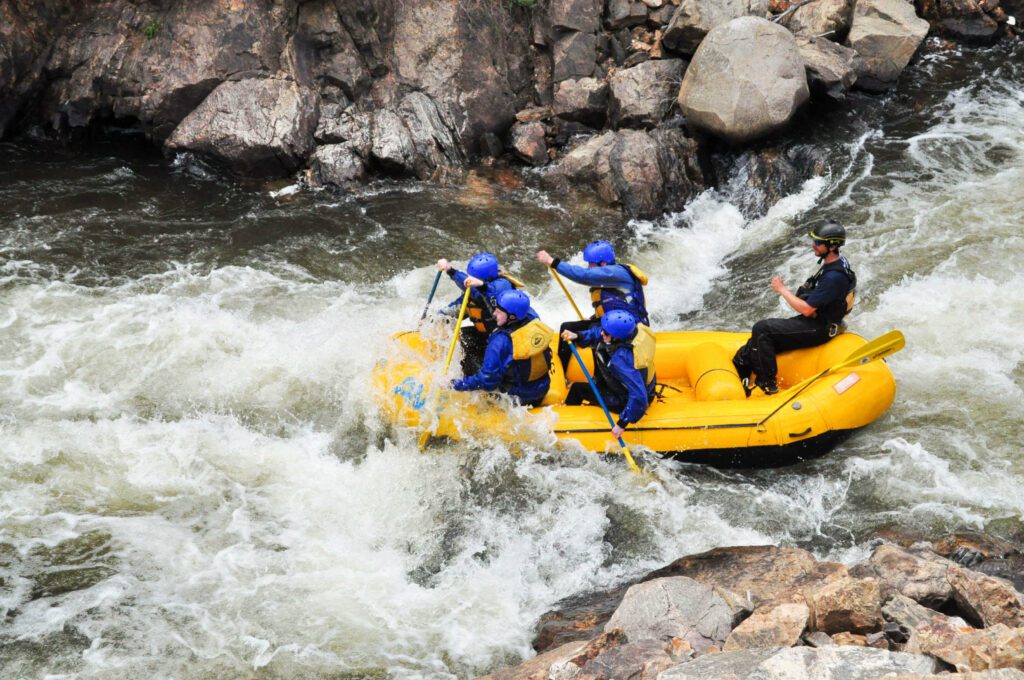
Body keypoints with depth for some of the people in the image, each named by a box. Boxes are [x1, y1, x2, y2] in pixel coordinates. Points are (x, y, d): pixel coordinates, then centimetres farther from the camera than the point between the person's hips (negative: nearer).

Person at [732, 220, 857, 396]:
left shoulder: (834, 276, -26)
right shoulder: (837, 262, 6)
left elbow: (807, 309, -23)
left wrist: (782, 289, -13)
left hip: (818, 329, -10)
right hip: (815, 321, 10)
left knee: (762, 330, -17)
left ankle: (767, 384, -10)